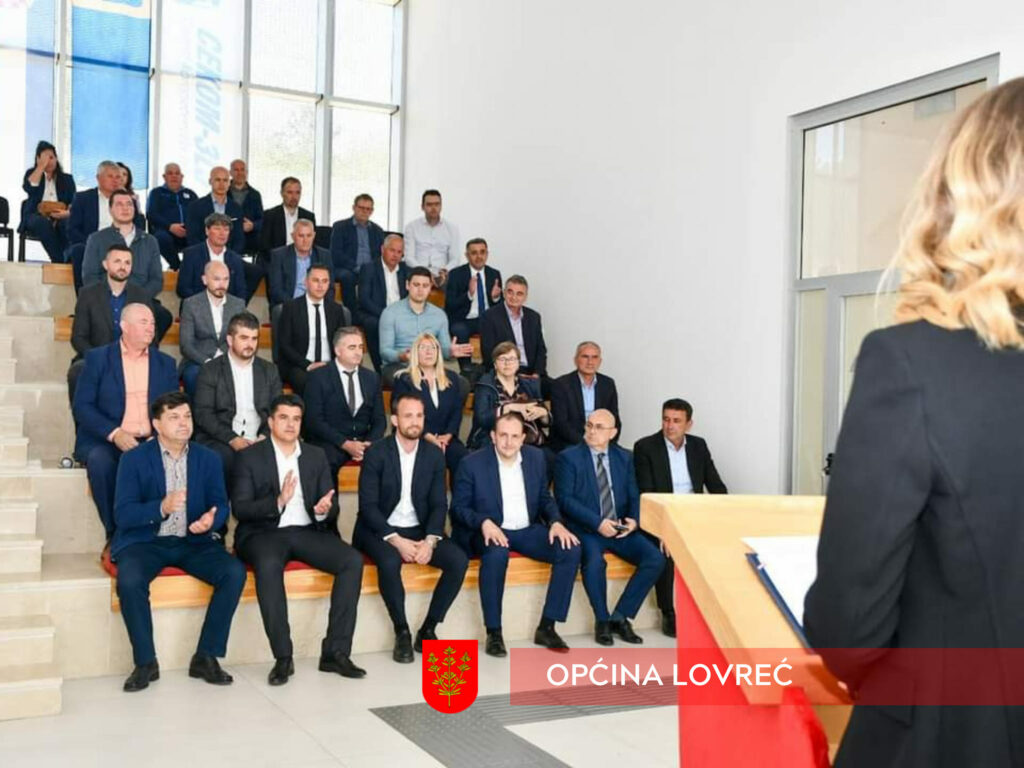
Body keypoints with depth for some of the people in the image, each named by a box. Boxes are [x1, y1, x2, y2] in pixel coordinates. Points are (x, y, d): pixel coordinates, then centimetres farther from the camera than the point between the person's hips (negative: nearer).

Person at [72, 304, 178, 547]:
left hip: (151, 443, 2)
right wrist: (114, 433, -18)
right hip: (105, 441, -2)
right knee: (100, 461, -35)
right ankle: (115, 534, -18)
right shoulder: (98, 358, 4)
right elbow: (81, 406, -4)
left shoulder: (165, 363, 14)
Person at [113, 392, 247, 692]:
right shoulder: (134, 459, -2)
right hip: (146, 541, -2)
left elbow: (221, 505, 5)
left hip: (194, 542, 2)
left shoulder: (209, 459, 7)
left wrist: (211, 520, -20)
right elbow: (122, 514, -9)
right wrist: (161, 507, -27)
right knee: (129, 581, -33)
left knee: (235, 573, -23)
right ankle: (145, 662, -12)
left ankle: (206, 657, -10)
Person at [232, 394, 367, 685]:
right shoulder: (250, 457, 3)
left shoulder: (316, 456, 14)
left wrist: (324, 510, -15)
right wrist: (278, 501, -24)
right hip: (264, 532, -4)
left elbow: (332, 507, 11)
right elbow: (239, 509, -8)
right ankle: (282, 657, -27)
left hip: (308, 531, 4)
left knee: (353, 560, -23)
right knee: (268, 565, -38)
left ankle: (335, 651, -19)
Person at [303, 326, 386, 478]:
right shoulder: (318, 377, 1)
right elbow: (314, 420, -6)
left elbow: (379, 420, 12)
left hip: (363, 442, 4)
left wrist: (369, 444, -9)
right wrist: (345, 444, -16)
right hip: (329, 444, -4)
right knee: (325, 463, -36)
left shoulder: (372, 378, 14)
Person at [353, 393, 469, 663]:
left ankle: (428, 630, -7)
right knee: (390, 561, -36)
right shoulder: (376, 453, -9)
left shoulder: (434, 454, 2)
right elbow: (368, 506, -13)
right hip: (380, 530, -4)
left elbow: (439, 504, 0)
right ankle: (402, 633, -15)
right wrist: (396, 540, -24)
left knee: (459, 560, -21)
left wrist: (430, 540, -18)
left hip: (419, 530, 4)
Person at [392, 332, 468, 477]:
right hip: (417, 439, -3)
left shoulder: (450, 379, 20)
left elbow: (457, 411, 12)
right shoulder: (403, 380, 9)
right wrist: (429, 437, -12)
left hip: (446, 438, 3)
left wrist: (447, 436, -7)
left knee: (461, 456, -30)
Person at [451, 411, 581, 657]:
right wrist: (484, 522, -25)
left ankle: (547, 626, -11)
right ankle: (493, 632, -23)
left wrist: (556, 522, -8)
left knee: (571, 549, -19)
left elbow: (545, 498, 12)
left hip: (528, 530, 5)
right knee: (496, 553, -38)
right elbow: (458, 507, -5)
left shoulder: (536, 457, 4)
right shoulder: (472, 463, -8)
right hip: (491, 532, -4)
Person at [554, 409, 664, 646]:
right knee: (594, 561, -34)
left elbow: (634, 496, 12)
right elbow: (564, 499, -9)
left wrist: (634, 520, -10)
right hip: (586, 529, -4)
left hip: (620, 529, 4)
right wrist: (597, 523, -19)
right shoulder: (568, 457, -1)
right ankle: (602, 620, -9)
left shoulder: (624, 457, 13)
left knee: (655, 559, -18)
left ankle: (620, 617, -4)